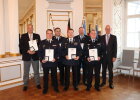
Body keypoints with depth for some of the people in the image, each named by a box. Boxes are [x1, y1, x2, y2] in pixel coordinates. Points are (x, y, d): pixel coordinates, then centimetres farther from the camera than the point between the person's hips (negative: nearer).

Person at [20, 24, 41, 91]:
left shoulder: (37, 36, 6)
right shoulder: (23, 36, 4)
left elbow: (40, 45, 2)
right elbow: (21, 46, -3)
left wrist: (35, 51, -14)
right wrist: (27, 51, -16)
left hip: (35, 56, 1)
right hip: (26, 56, 0)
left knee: (36, 71, 10)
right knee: (26, 72, 7)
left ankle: (38, 84, 23)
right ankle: (25, 85, 21)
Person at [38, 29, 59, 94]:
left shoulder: (55, 42, 7)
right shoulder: (42, 42, 6)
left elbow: (58, 52, 4)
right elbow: (40, 52, 3)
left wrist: (55, 58, -12)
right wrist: (41, 59, -11)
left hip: (53, 62, 1)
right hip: (45, 62, 0)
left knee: (54, 75, 10)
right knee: (45, 76, 9)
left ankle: (55, 87, 24)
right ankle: (45, 88, 21)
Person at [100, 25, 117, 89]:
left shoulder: (114, 37, 2)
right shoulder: (102, 37, 7)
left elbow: (115, 47, -2)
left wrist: (114, 56, -8)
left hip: (110, 56, -1)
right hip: (104, 56, 2)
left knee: (110, 70, 5)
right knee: (104, 69, 9)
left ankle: (111, 83, 16)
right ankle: (103, 82, 23)